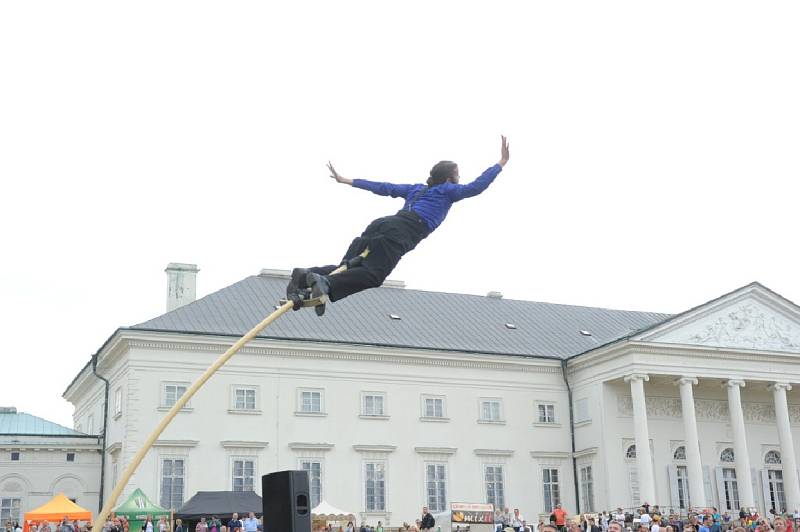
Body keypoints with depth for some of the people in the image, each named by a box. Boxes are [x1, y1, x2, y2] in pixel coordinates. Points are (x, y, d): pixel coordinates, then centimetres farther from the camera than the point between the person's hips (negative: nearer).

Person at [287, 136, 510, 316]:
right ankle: (326, 283, -44)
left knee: (347, 267, -1)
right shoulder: (447, 190, 19)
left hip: (381, 224, 7)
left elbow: (382, 188, 36)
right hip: (401, 232, -7)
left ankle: (306, 276, -25)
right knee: (373, 275, -21)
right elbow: (475, 187, 8)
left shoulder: (416, 188, 36)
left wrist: (345, 181, 43)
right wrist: (501, 163, 15)